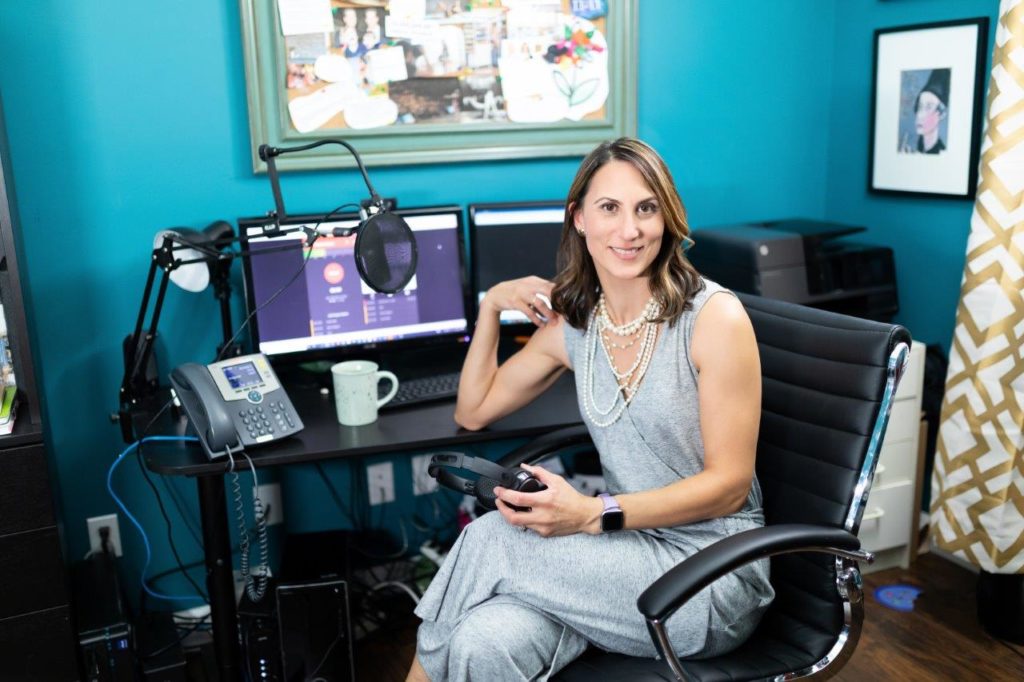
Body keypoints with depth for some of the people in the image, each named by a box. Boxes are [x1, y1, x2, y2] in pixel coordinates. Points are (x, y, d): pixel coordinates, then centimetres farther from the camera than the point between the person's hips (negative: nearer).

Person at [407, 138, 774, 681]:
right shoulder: (572, 323, 5)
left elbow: (730, 484, -12)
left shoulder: (714, 316, -12)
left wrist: (594, 515, -23)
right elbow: (473, 412, 16)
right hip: (629, 551, 4)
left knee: (490, 540, -22)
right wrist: (490, 307, 4)